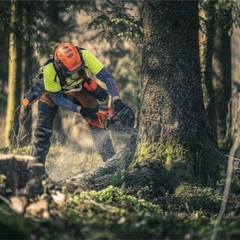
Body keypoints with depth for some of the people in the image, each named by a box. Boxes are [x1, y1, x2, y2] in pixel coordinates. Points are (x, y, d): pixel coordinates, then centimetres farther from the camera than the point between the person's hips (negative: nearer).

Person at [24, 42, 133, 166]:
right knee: (43, 128, -14)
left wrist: (117, 100, -46)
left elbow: (107, 77, -35)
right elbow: (57, 98, -27)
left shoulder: (85, 56, -38)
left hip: (78, 87, 2)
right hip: (53, 90, -2)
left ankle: (111, 159, 0)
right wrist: (80, 110, -33)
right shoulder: (49, 70, -40)